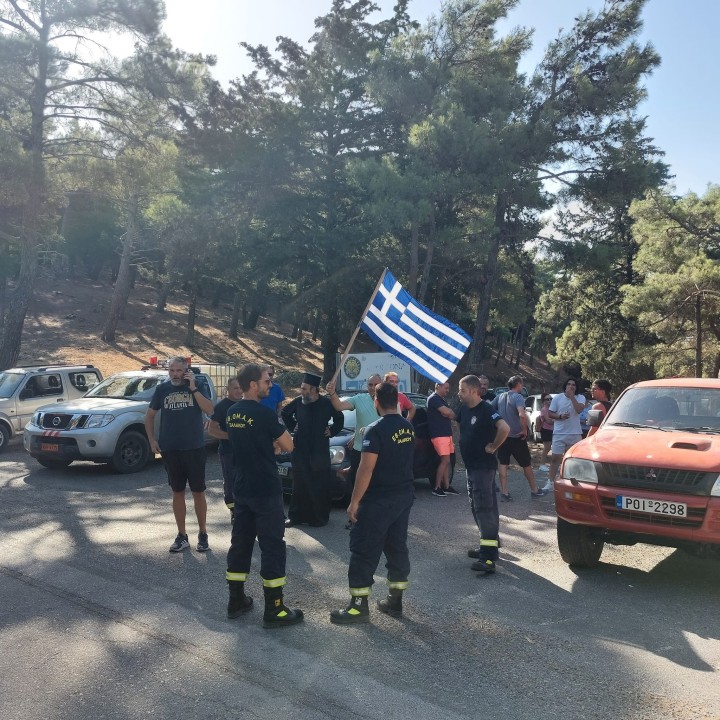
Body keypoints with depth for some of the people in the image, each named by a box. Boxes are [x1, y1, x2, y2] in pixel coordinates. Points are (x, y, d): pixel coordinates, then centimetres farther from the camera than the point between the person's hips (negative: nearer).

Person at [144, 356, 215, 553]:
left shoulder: (197, 386, -2)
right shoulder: (162, 389, 4)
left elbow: (210, 410, -15)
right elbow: (150, 415, 12)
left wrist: (193, 388, -20)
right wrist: (151, 439, 2)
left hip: (195, 448, -2)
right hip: (170, 450, 2)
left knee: (198, 492, 4)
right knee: (177, 492, 9)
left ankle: (203, 534, 16)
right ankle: (182, 536, 18)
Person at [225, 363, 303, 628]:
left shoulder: (232, 413, 6)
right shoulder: (264, 413, -18)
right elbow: (288, 446, -10)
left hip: (242, 489, 8)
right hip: (266, 491, -8)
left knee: (240, 542, 15)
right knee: (272, 547, -1)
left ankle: (236, 601, 24)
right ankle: (274, 610, 4)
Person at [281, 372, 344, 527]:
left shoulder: (326, 403, -8)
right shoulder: (298, 401, -2)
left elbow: (339, 418, 10)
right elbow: (285, 413, 18)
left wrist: (332, 431, -1)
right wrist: (292, 427, 7)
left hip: (320, 451, -2)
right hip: (300, 450, 2)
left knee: (320, 486, 4)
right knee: (299, 485, 9)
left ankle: (320, 517, 14)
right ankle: (296, 516, 18)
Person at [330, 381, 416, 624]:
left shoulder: (376, 430, -18)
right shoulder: (408, 428, 6)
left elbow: (366, 469, -20)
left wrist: (354, 501, -16)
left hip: (379, 499, -8)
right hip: (405, 495, 8)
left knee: (364, 549, 0)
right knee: (397, 547, 14)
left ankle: (359, 606, 4)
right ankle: (395, 601, 20)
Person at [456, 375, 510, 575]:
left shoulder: (486, 409, -19)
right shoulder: (464, 408, 7)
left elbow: (504, 428, -33)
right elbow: (460, 424, 29)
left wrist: (493, 447, -20)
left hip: (483, 466, -9)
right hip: (471, 465, 9)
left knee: (484, 508, -11)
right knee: (477, 507, 16)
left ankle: (489, 557, -11)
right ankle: (488, 545, 29)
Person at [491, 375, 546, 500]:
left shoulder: (500, 397, 6)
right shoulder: (518, 397, -14)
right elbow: (522, 415, -30)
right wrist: (525, 430, -17)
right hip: (516, 437, -5)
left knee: (503, 464, 7)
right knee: (526, 464, 11)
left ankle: (504, 493, 5)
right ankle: (534, 490, 24)